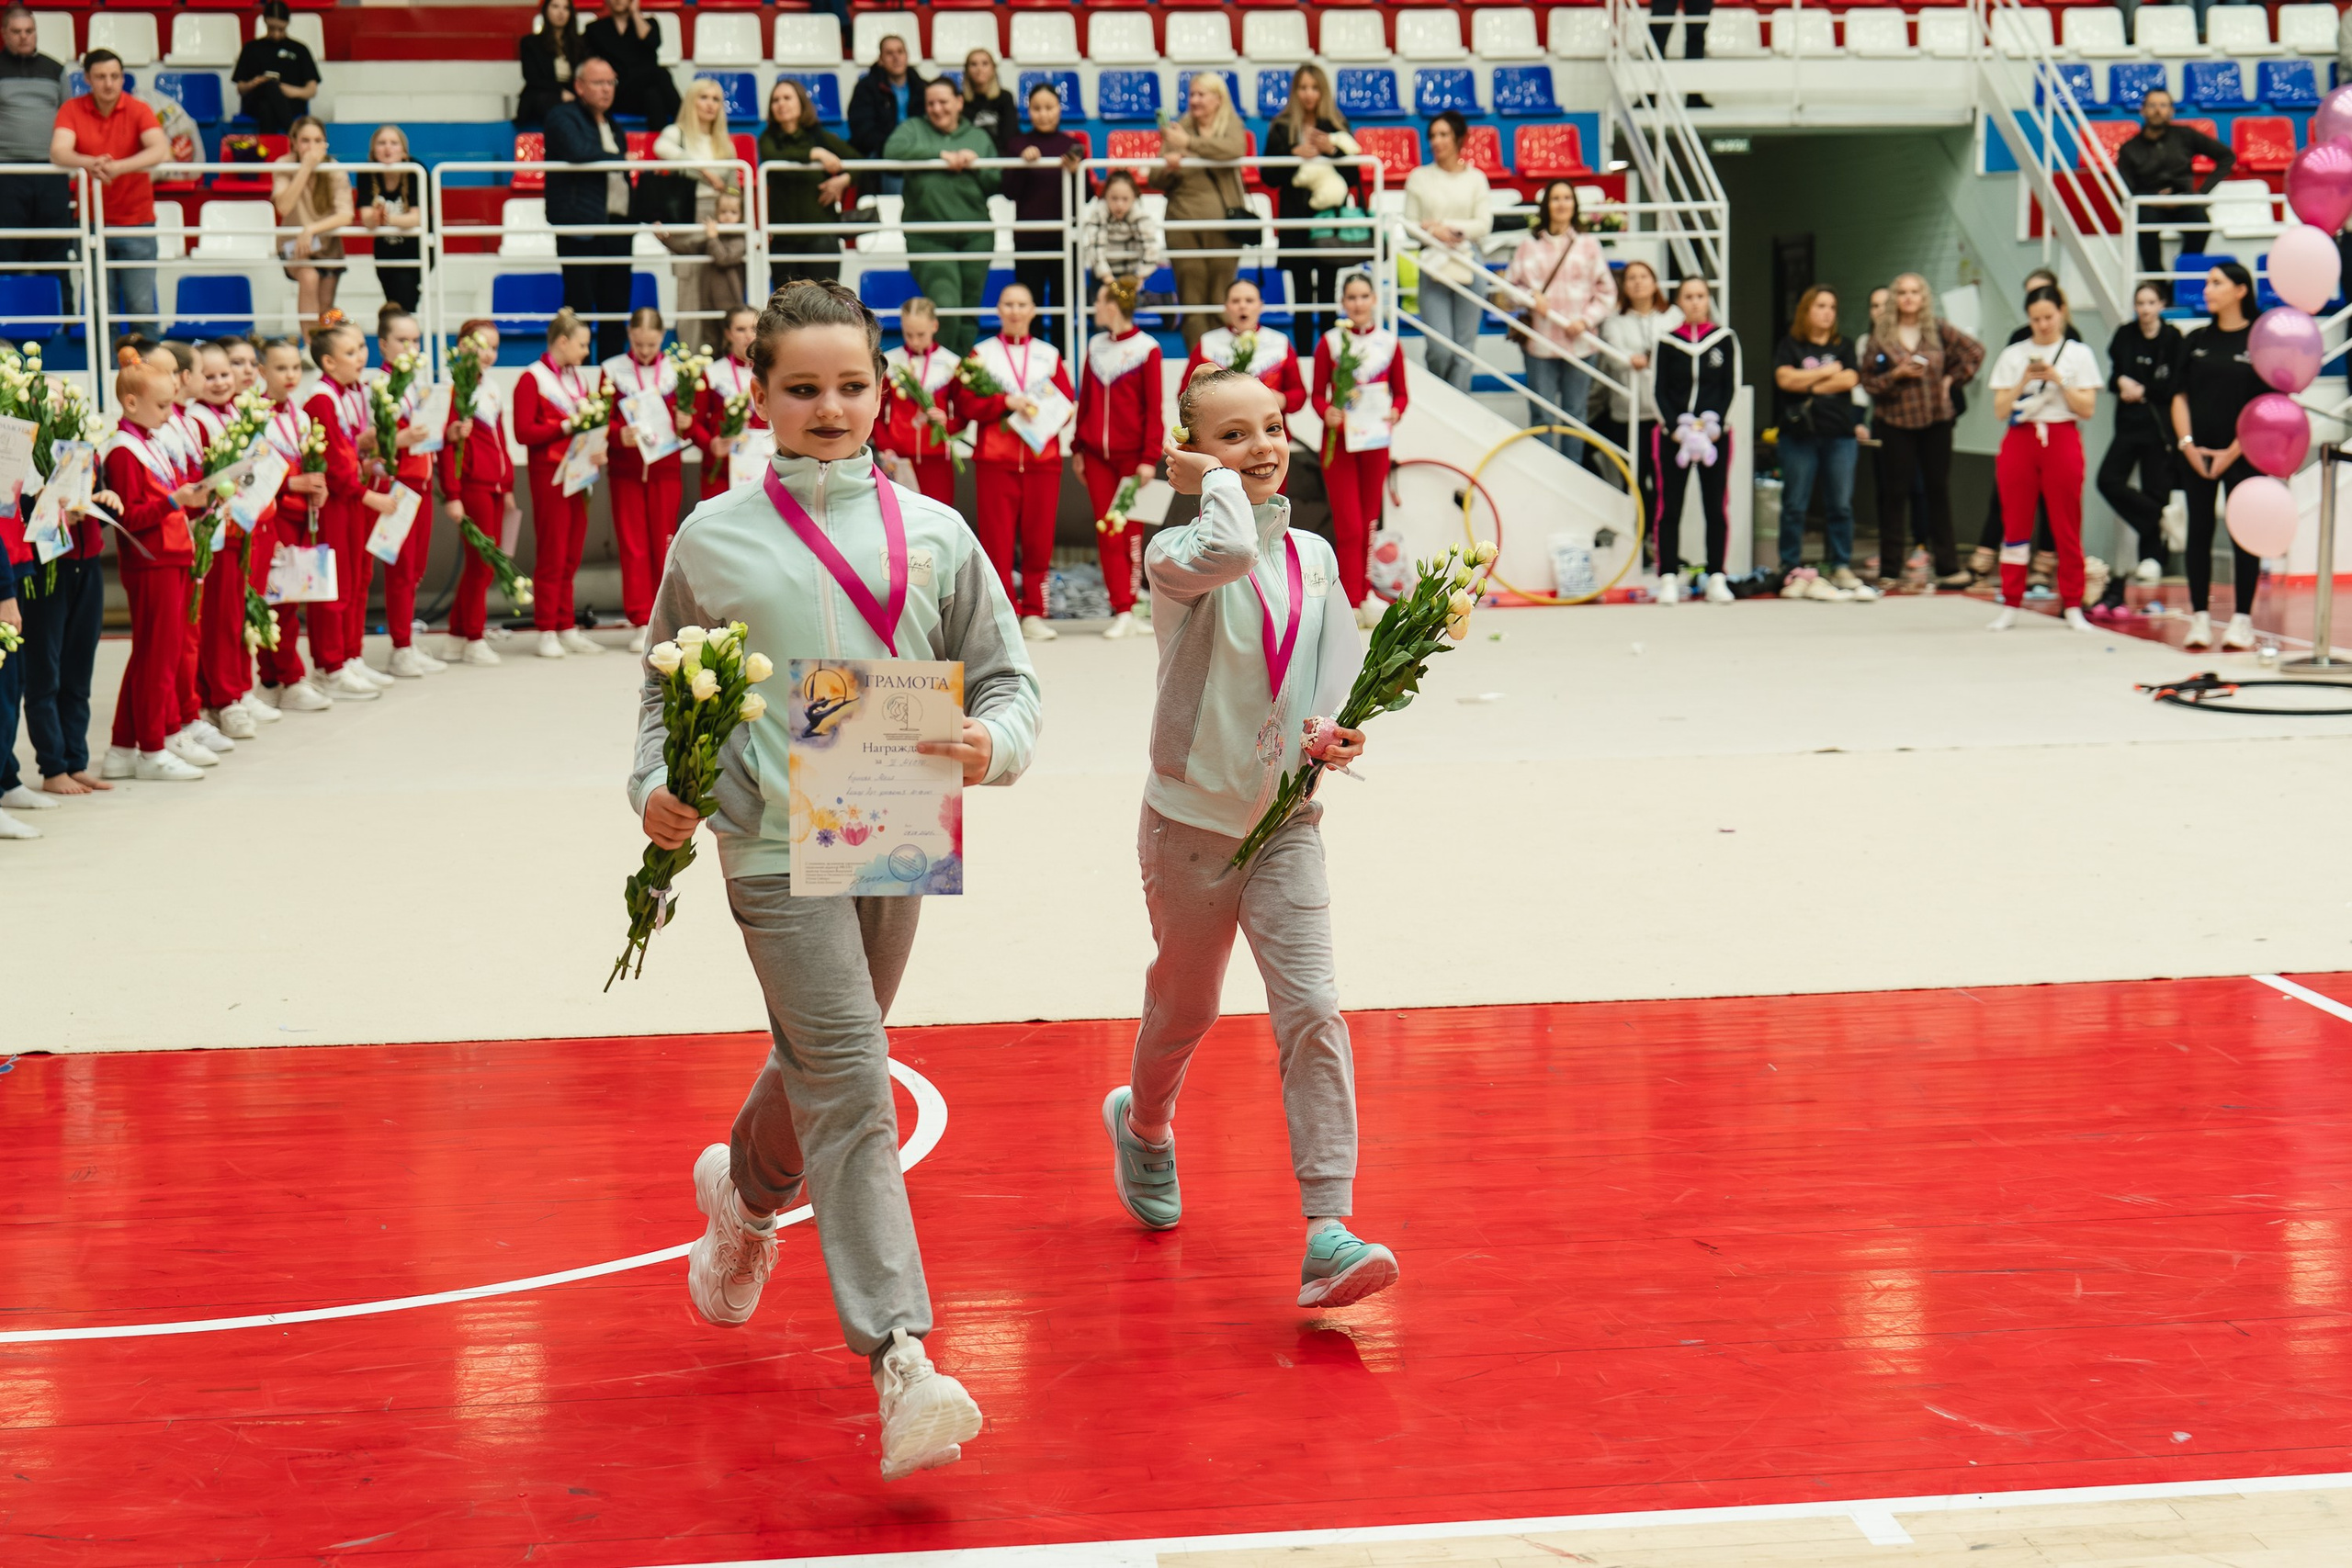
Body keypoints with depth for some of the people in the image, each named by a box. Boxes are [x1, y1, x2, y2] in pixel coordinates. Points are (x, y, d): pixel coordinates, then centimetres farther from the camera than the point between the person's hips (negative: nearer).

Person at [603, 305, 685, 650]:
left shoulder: (677, 370, 6)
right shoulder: (613, 371, 3)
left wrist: (685, 423, -16)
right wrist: (620, 435, -19)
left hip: (666, 469, 0)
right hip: (626, 469, 0)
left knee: (663, 543, 2)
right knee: (632, 546, -2)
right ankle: (640, 622, 1)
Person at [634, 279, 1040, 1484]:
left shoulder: (932, 533, 5)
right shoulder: (713, 539, 1)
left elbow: (1005, 673, 7)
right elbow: (668, 687, 11)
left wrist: (994, 742, -14)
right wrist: (655, 783, -6)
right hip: (776, 843, -4)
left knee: (825, 1065, 20)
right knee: (851, 1094, -13)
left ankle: (743, 1191, 54)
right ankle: (902, 1362, -16)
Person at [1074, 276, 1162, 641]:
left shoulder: (1146, 348, -5)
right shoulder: (1096, 346, 11)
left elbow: (1154, 409, -7)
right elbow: (1085, 401, 15)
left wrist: (1150, 459, -12)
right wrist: (1078, 449, 12)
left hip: (1132, 455, -4)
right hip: (1097, 455, 5)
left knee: (1130, 533, 0)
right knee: (1107, 533, -2)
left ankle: (1126, 610, 6)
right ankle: (1122, 610, -1)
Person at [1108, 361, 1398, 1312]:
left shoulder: (1314, 557, 4)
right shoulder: (1178, 555, -12)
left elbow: (1340, 668, 6)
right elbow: (1227, 553, -36)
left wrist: (1332, 728, -15)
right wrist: (1219, 482, -18)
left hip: (1288, 820, 3)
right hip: (1193, 817, -3)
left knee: (1312, 1011, -12)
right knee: (1185, 1009, 15)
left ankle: (1327, 1230, -14)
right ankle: (1143, 1124, 49)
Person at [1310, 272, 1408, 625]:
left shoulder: (1389, 343, 5)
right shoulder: (1330, 343, -1)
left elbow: (1401, 393, 9)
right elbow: (1317, 393, 0)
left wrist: (1395, 413, -12)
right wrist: (1327, 413, -20)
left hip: (1375, 441, 2)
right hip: (1338, 440, -2)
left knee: (1368, 523, 9)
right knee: (1349, 525, -6)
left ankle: (1364, 594, 17)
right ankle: (1350, 601, -4)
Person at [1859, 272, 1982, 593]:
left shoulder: (1938, 331, 5)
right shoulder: (1880, 336, 1)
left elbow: (1975, 350, 13)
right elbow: (1868, 382, 1)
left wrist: (1952, 379, 5)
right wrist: (1897, 374, -14)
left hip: (1936, 419, 1)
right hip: (1895, 421, -1)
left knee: (1939, 489, 5)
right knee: (1895, 493, 0)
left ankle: (1947, 566, 11)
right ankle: (1890, 570, 4)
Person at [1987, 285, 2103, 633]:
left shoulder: (2079, 354, 6)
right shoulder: (2012, 356, 9)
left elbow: (2087, 409, -1)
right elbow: (2000, 411, 3)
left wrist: (2057, 379, -12)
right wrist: (2023, 381, -11)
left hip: (2062, 440, -1)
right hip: (2020, 439, 1)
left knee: (2067, 527, -2)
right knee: (2015, 524, 0)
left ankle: (2073, 606, 3)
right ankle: (2010, 606, 5)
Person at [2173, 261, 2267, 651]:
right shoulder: (2196, 341, 10)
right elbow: (2181, 396, 9)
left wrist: (2233, 452, -12)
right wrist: (2187, 444, -5)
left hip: (2242, 455, -4)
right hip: (2196, 454, 4)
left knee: (2243, 534, 0)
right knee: (2199, 532, 4)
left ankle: (2242, 619, 5)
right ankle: (2200, 618, 8)